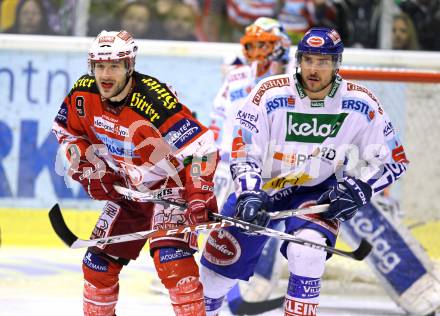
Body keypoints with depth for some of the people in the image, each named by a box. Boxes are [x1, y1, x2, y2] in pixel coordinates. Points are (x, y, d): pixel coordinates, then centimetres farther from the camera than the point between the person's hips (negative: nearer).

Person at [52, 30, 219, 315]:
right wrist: (88, 168, -1)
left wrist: (200, 195, -35)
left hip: (171, 184, -7)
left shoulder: (154, 100, -31)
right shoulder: (83, 94, -11)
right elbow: (68, 132, 10)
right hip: (127, 188, 7)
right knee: (99, 261, 8)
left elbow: (201, 147, -29)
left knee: (170, 257, -27)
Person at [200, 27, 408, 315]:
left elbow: (394, 161, -6)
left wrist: (357, 189, -21)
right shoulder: (270, 94, -21)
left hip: (317, 192, -1)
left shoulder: (362, 105, -16)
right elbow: (243, 151, -16)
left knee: (307, 251, -30)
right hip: (262, 185, 1)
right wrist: (249, 194, -32)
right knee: (222, 260, 6)